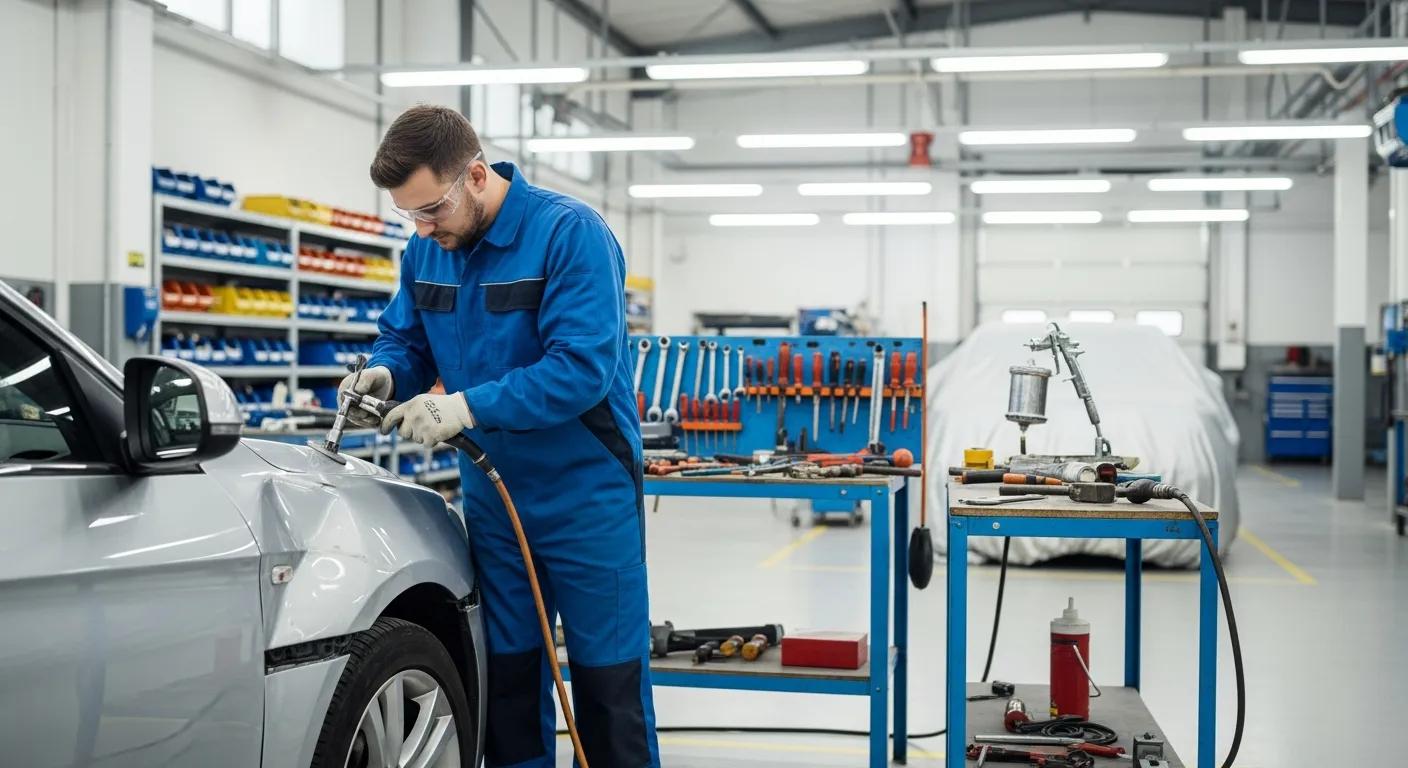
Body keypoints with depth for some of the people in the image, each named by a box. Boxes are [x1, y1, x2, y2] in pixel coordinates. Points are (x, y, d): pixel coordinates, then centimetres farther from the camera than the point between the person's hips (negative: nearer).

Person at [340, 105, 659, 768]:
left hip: (587, 495, -6)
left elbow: (584, 367, -26)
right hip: (491, 496, 6)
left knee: (608, 679, 4)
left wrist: (468, 406, -31)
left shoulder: (569, 232, -18)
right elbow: (404, 338, 13)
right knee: (507, 674, 14)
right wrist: (385, 374, -11)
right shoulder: (427, 250, 2)